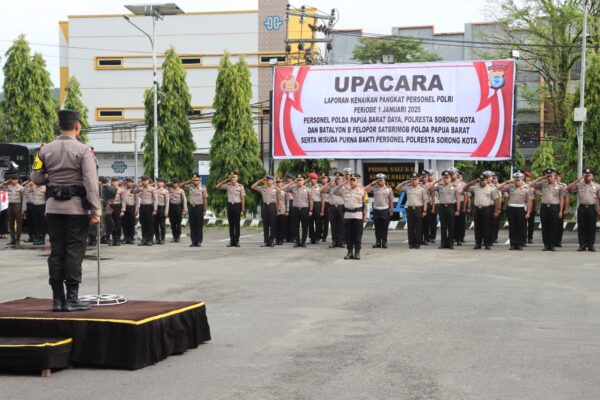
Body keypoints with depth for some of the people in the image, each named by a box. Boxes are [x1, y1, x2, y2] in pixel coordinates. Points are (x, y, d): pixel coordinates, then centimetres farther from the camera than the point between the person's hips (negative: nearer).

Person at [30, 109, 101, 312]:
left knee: (56, 250, 7)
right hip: (77, 206, -4)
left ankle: (57, 299, 9)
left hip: (53, 206, 4)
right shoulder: (83, 150, -9)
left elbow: (36, 177, 5)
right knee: (75, 250, 0)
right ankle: (72, 298, -2)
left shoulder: (45, 149, 4)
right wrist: (96, 209, -14)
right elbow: (91, 181, -14)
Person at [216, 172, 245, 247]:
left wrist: (243, 210, -8)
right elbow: (217, 187, 5)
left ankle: (236, 241, 4)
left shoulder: (240, 187, -3)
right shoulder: (227, 186, 5)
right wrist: (225, 181, -2)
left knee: (237, 224, 0)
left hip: (237, 205, -3)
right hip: (230, 205, 3)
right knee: (231, 224, 5)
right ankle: (231, 241, 8)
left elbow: (243, 199, -3)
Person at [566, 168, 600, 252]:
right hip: (582, 208, 1)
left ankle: (591, 245, 8)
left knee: (591, 227, 2)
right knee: (581, 227, 1)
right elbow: (568, 188, -5)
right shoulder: (579, 184, 5)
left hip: (592, 208, 0)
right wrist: (578, 179, -8)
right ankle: (582, 245, 7)